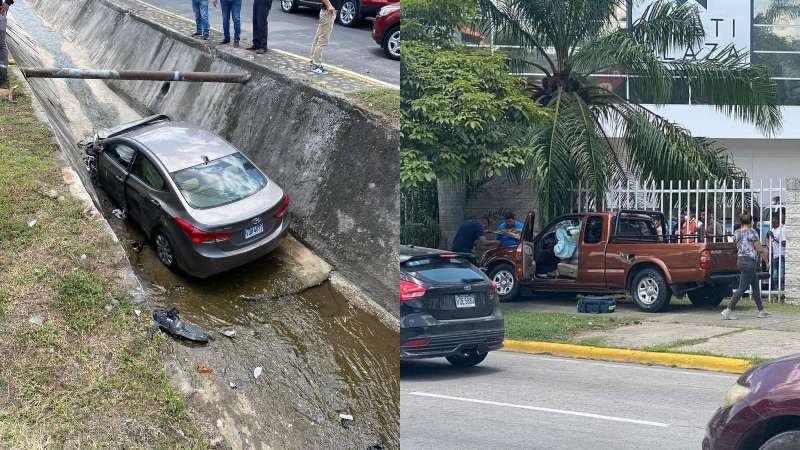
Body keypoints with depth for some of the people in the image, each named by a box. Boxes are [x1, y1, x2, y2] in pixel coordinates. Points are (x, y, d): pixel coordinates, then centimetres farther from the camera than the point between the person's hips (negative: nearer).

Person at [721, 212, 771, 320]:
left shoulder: (736, 233, 7)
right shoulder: (752, 232, -13)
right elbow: (759, 249, -10)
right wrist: (767, 260, 1)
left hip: (740, 260, 8)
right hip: (749, 261, -8)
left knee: (756, 287, 17)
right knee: (742, 288, -6)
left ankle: (761, 311, 23)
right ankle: (728, 310, -10)